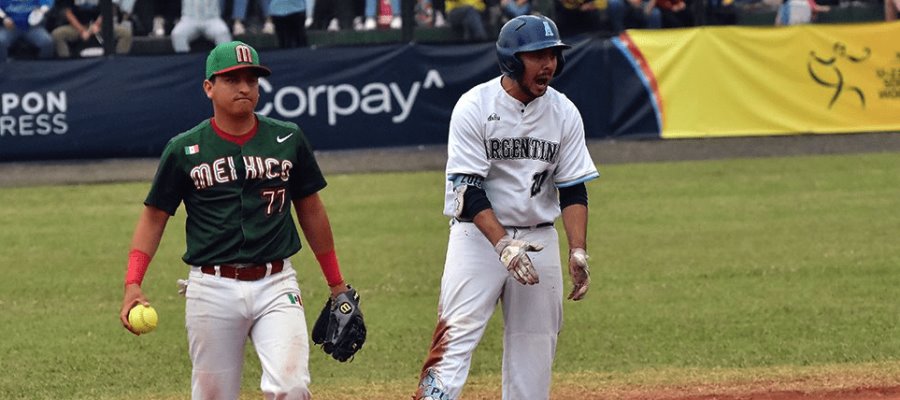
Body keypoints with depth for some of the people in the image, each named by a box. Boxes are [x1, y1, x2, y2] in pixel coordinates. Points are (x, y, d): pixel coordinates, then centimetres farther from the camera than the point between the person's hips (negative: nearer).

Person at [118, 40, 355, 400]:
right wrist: (132, 285, -9)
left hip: (276, 286, 1)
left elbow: (311, 210, 15)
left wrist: (337, 285, 16)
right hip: (213, 289, 0)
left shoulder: (288, 140, 6)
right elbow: (154, 218, 4)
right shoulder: (184, 150, 1)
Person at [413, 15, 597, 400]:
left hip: (539, 238, 4)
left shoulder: (564, 113, 1)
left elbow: (573, 190, 3)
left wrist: (578, 252, -10)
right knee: (456, 337, -15)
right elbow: (468, 190, -16)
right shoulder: (474, 107, -11)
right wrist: (503, 245, -27)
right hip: (478, 234, -4)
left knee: (535, 347, 4)